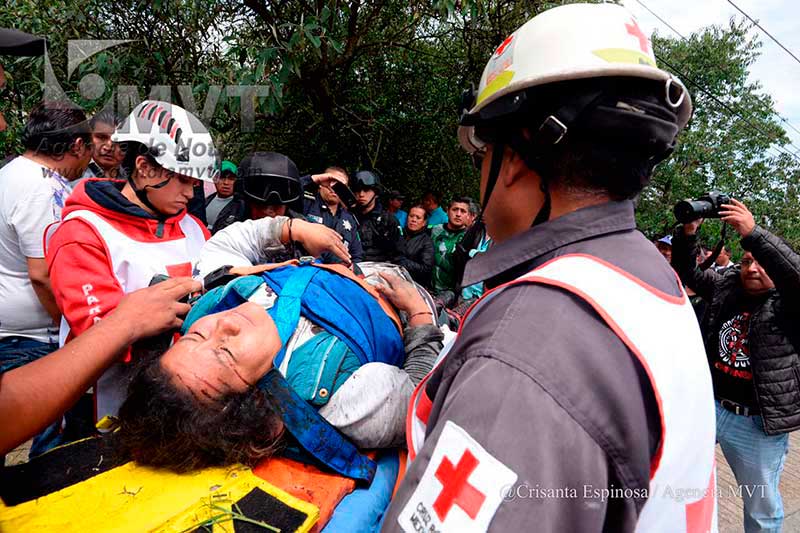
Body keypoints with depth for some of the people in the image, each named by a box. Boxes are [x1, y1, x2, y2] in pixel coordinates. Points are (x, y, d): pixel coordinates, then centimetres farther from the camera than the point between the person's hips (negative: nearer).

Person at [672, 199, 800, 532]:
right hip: (707, 406, 3)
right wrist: (688, 231, -9)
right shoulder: (724, 286, 4)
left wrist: (751, 233, -33)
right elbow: (687, 270, 8)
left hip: (759, 424, -3)